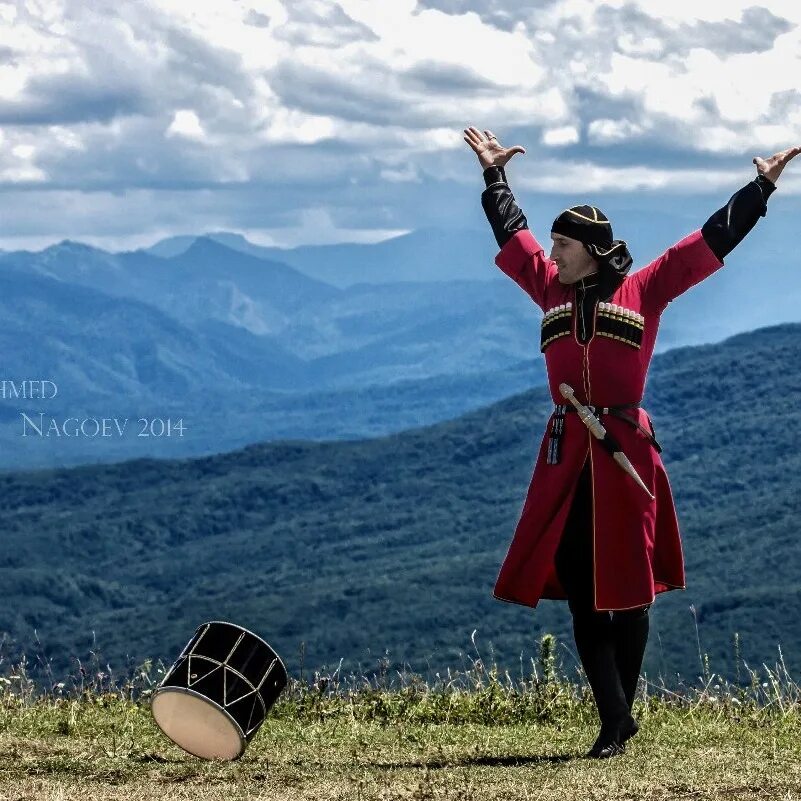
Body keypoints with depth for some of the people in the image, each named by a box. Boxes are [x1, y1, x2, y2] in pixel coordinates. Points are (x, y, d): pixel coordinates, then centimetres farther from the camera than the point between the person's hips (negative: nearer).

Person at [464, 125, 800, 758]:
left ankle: (620, 716, 14)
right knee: (581, 594, -4)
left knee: (627, 590, 3)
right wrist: (493, 171, 33)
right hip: (567, 456, 3)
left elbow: (713, 239, 5)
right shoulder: (552, 290, 12)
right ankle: (616, 721, -2)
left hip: (625, 452, -3)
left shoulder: (644, 290, 3)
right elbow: (511, 231, 26)